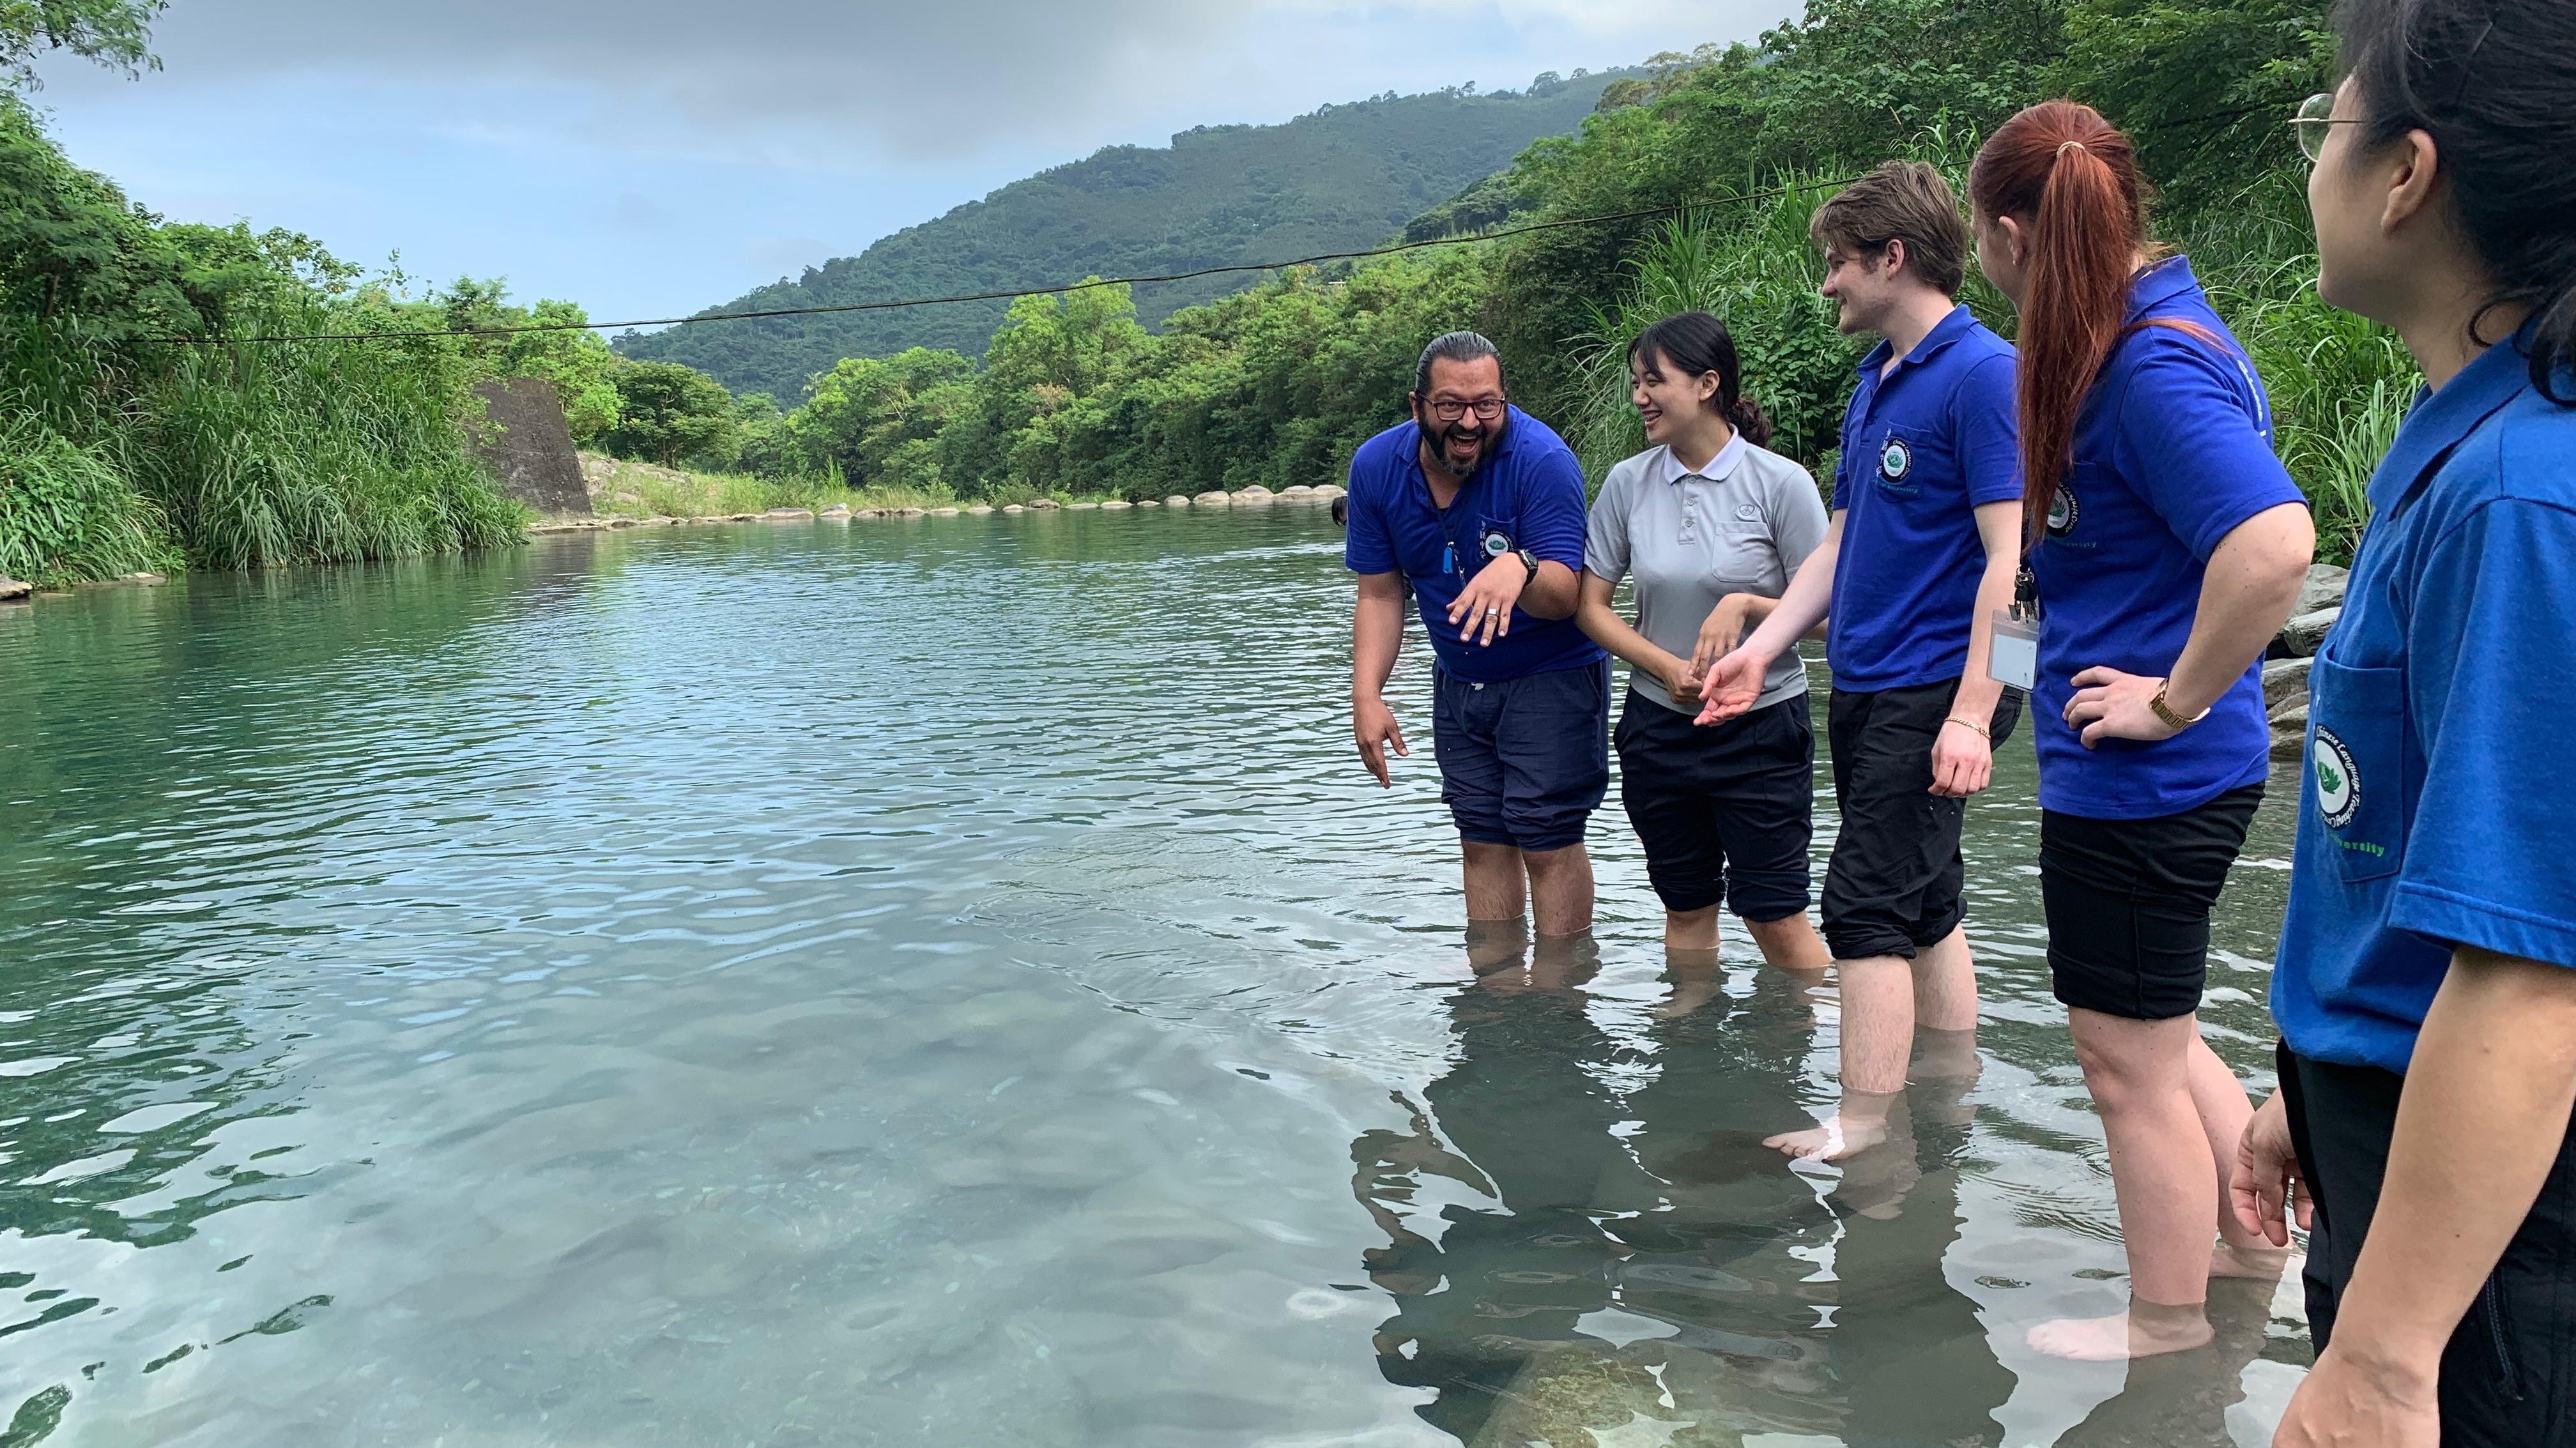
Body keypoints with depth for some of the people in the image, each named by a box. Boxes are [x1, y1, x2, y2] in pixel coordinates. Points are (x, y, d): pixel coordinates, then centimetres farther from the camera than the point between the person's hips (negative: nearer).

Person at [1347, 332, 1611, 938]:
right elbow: (1380, 596, -3)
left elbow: (1567, 597, -29)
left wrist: (1519, 568, -51)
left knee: (1548, 842, -6)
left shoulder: (1542, 459, -24)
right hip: (1460, 680, 5)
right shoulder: (1377, 467, -9)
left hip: (1550, 677, -5)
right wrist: (1367, 694, -14)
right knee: (1484, 841, 12)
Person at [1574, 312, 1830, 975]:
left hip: (1762, 727, -3)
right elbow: (1591, 607, 1)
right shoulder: (1628, 483, -1)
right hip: (1659, 729, 4)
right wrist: (1669, 667, -12)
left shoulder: (1780, 483, -11)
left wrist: (1745, 606, -23)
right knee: (1686, 909, 15)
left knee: (1774, 915, 0)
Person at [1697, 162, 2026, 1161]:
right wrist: (1762, 649, 13)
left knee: (1868, 908, -9)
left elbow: (2010, 559, -19)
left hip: (1934, 691, -9)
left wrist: (1972, 715, -23)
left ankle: (1860, 1135, -2)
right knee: (1924, 906, 15)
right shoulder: (1875, 381, 15)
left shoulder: (1982, 373, -13)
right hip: (1863, 685, 9)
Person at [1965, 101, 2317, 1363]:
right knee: (2150, 1035, 24)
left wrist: (2174, 700, -24)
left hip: (2138, 783, -10)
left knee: (2133, 1064, 7)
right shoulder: (2153, 335, 9)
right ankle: (2255, 1245, 41)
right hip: (2139, 777, 10)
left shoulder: (2150, 370, -22)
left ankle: (2167, 1329, 26)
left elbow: (2273, 543, -35)